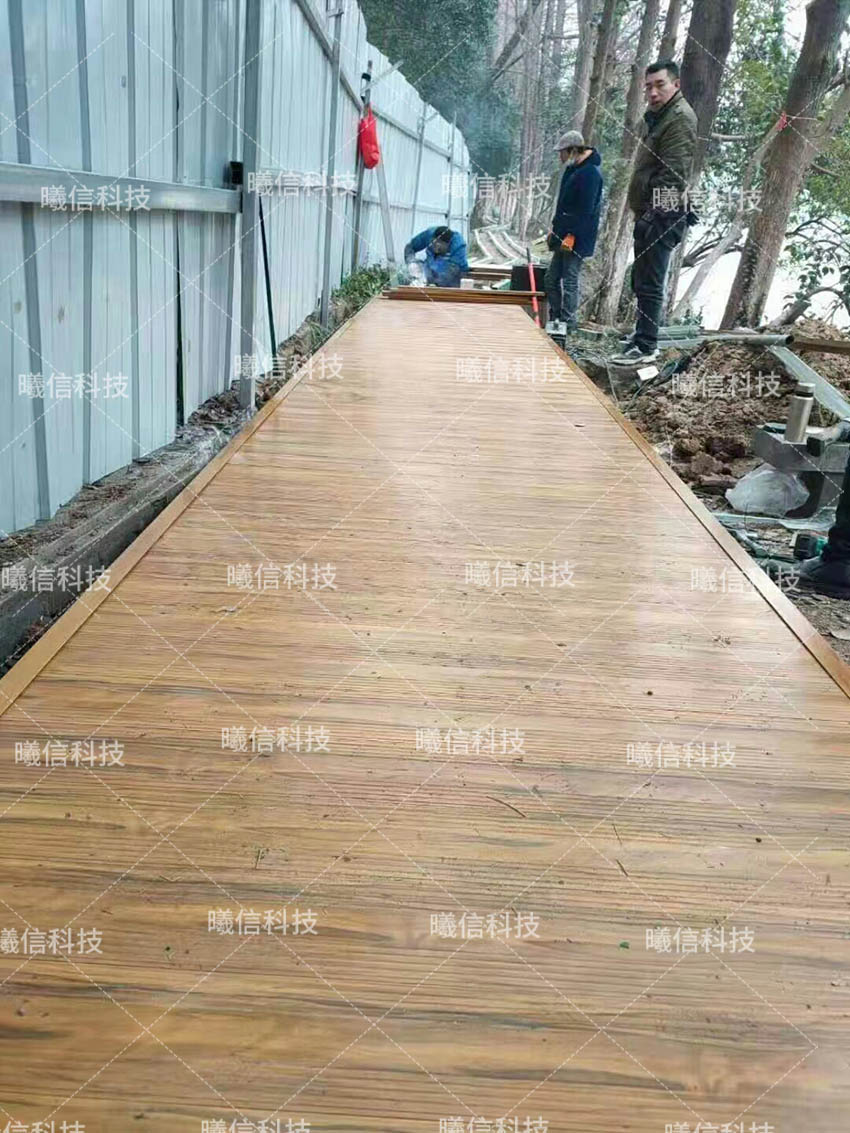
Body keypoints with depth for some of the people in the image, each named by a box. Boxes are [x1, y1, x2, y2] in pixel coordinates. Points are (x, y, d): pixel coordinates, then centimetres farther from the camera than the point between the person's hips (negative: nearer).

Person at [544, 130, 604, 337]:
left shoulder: (590, 173, -15)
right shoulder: (573, 170, 16)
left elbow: (585, 210, -21)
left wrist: (571, 235, -22)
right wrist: (555, 230, 20)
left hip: (577, 240, -10)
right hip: (564, 236, 10)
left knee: (570, 279, -7)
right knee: (551, 278, 12)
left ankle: (567, 324, -2)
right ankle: (555, 319, 20)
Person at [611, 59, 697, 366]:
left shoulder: (680, 119, -12)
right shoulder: (656, 116, 20)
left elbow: (673, 174, -21)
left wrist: (655, 212, -24)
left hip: (661, 216, -11)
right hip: (649, 214, 11)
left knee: (649, 283, -9)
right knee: (641, 280, 17)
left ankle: (645, 347, -6)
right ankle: (643, 336, 29)